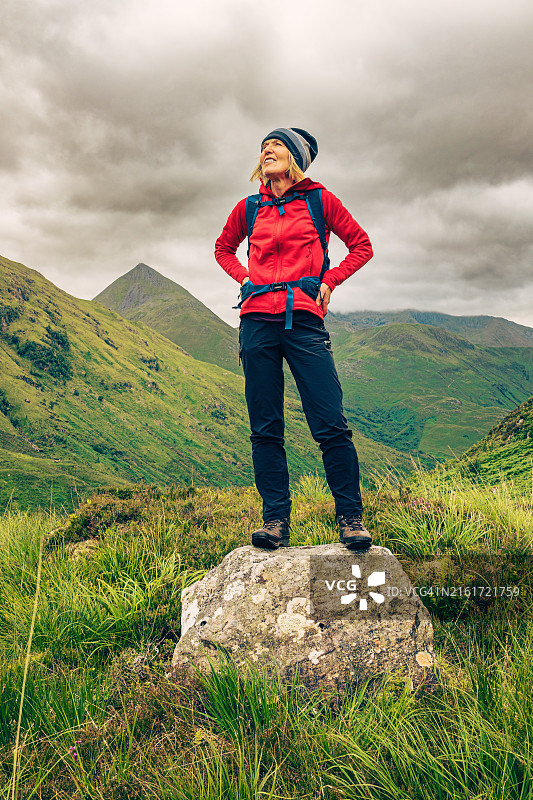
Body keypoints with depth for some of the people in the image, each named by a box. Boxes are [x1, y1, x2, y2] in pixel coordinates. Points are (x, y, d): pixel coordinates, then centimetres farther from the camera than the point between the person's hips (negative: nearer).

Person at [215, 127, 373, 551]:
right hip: (258, 320, 3)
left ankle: (351, 518, 1)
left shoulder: (319, 199, 9)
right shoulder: (249, 208, 17)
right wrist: (245, 278, 15)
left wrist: (328, 281, 3)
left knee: (331, 425, -10)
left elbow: (362, 246, 15)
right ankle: (276, 522, 5)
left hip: (304, 318, -3)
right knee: (265, 429, 0)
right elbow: (223, 248, 33)